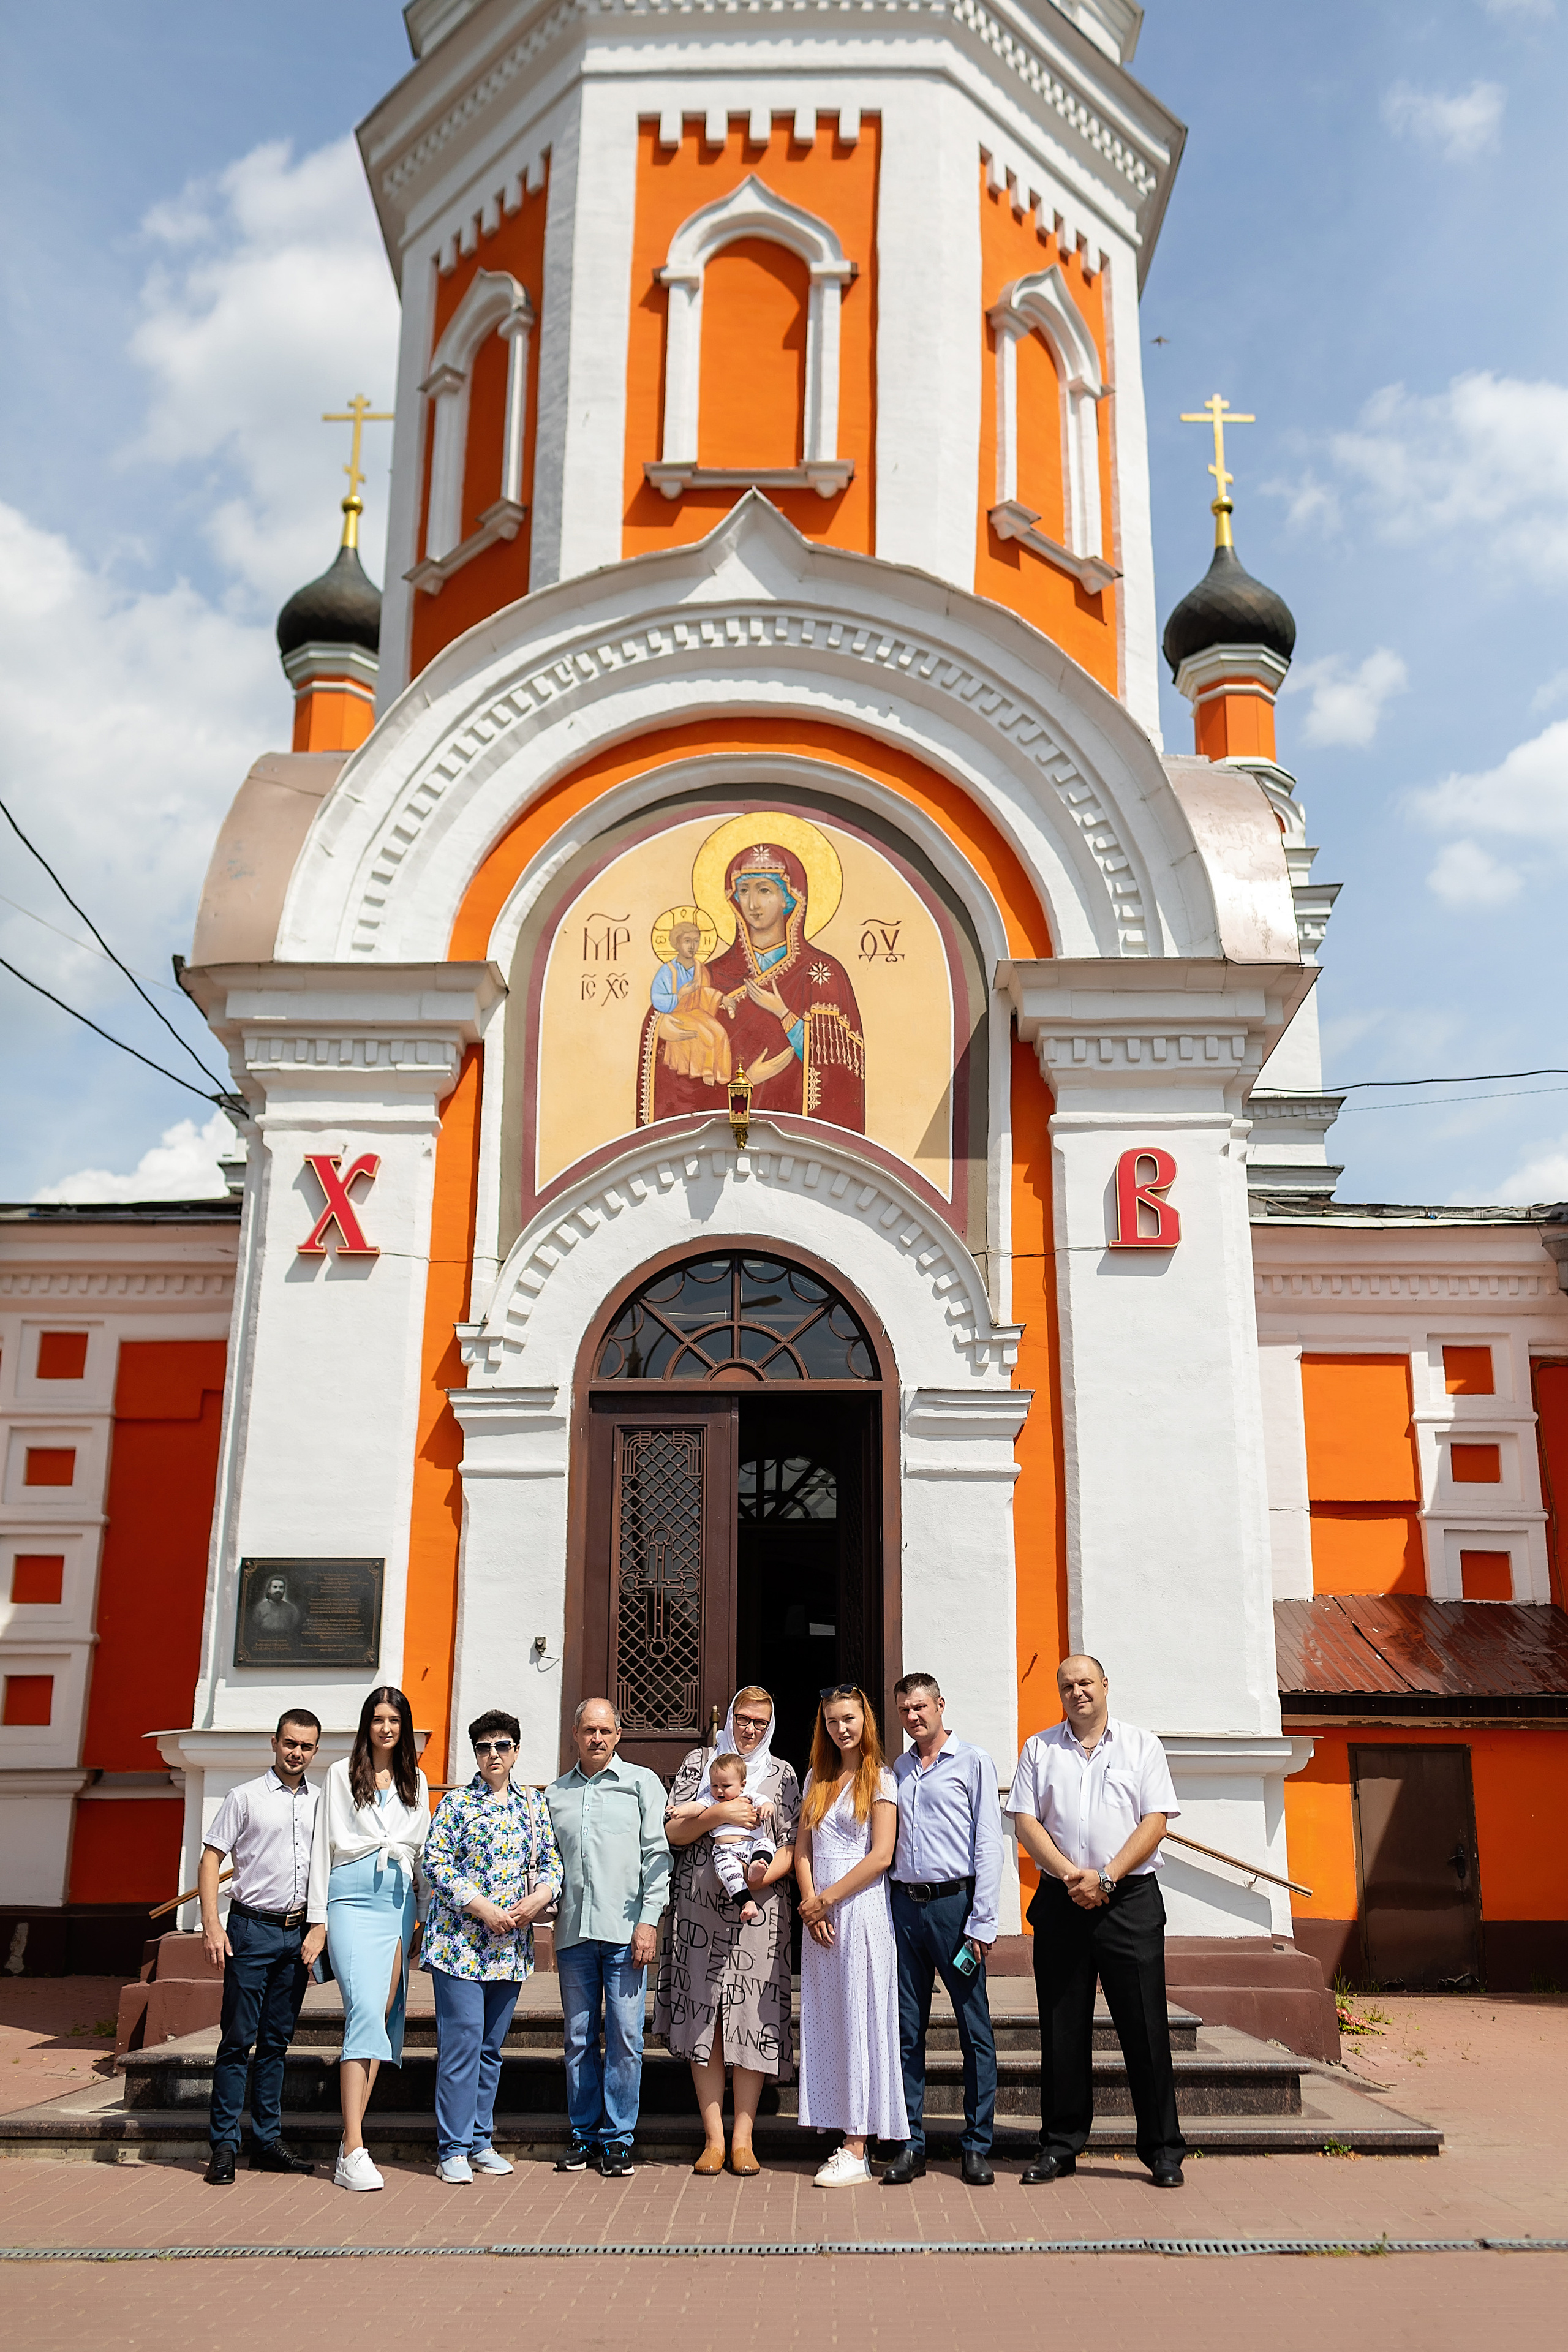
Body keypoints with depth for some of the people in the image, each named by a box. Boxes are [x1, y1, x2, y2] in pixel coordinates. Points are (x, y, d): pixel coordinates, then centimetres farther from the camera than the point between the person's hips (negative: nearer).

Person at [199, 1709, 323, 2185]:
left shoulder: (321, 1802, 11)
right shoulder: (246, 1797, -2)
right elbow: (210, 1860, -4)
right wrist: (212, 1925, -13)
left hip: (298, 1932, 4)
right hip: (252, 1928, -4)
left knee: (277, 2040, 10)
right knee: (239, 2038, -3)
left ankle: (267, 2141, 17)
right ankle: (224, 2145, 4)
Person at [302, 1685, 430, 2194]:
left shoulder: (416, 1782, 18)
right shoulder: (342, 1775, 8)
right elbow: (323, 1846, 5)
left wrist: (422, 1920, 13)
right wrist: (317, 1920, 0)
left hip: (400, 1901, 4)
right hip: (353, 1898, -4)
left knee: (383, 2017, 0)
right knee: (365, 2010, -17)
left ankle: (351, 2143, 6)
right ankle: (354, 2151, -20)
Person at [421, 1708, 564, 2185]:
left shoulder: (535, 1804, 11)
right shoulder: (456, 1803, -2)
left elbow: (551, 1863, 12)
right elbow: (436, 1864, -8)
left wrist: (538, 1899, -8)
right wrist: (485, 1910, -15)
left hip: (511, 1947, 4)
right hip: (459, 1942, -4)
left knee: (491, 2047, 11)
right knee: (462, 2043, -6)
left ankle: (479, 2141, 21)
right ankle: (453, 2149, 3)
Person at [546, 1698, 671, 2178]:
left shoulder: (642, 1783, 5)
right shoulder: (555, 1794, 14)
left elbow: (657, 1855, 0)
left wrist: (648, 1921, -7)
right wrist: (548, 1926, 9)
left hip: (625, 1931, -3)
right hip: (574, 1931, 3)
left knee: (625, 2036, -2)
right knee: (579, 2037, 8)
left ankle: (617, 2138, 8)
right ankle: (584, 2133, 19)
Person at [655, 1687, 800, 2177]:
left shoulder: (782, 1774, 10)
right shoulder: (699, 1763, 10)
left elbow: (790, 1847, 3)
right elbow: (673, 1833, 4)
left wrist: (758, 1878, -14)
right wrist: (717, 1815, -11)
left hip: (758, 1912, 0)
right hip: (699, 1910, 0)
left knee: (752, 2020, -3)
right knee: (704, 2021, 1)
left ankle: (743, 2138, 5)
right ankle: (714, 2137, 8)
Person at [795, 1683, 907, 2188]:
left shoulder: (880, 1780, -2)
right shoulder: (816, 1780, 14)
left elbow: (880, 1856, -10)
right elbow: (803, 1849, 10)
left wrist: (827, 1899, -10)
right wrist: (811, 1907, -4)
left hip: (861, 1909, -6)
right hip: (819, 1915, 6)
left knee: (858, 2022, -5)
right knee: (826, 2024, 5)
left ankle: (856, 2152, -3)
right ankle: (843, 2140, 10)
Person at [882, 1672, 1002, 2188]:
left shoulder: (973, 1762, 1)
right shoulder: (898, 1770, 15)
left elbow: (988, 1844, -4)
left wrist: (982, 1921, -10)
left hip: (955, 1901, -4)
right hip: (905, 1904, 4)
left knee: (975, 2029, 1)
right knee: (907, 2030, 6)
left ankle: (977, 2147, 10)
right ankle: (911, 2145, 14)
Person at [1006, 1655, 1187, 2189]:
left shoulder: (1142, 1745, 6)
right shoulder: (1039, 1749, 11)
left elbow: (1155, 1821, -2)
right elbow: (1026, 1823, 4)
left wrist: (1105, 1876, -12)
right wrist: (1070, 1874, -11)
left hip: (1130, 1900, -2)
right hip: (1060, 1900, 2)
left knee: (1145, 2026, -1)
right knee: (1061, 2028, 6)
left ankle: (1163, 2150, 9)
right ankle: (1059, 2148, 16)